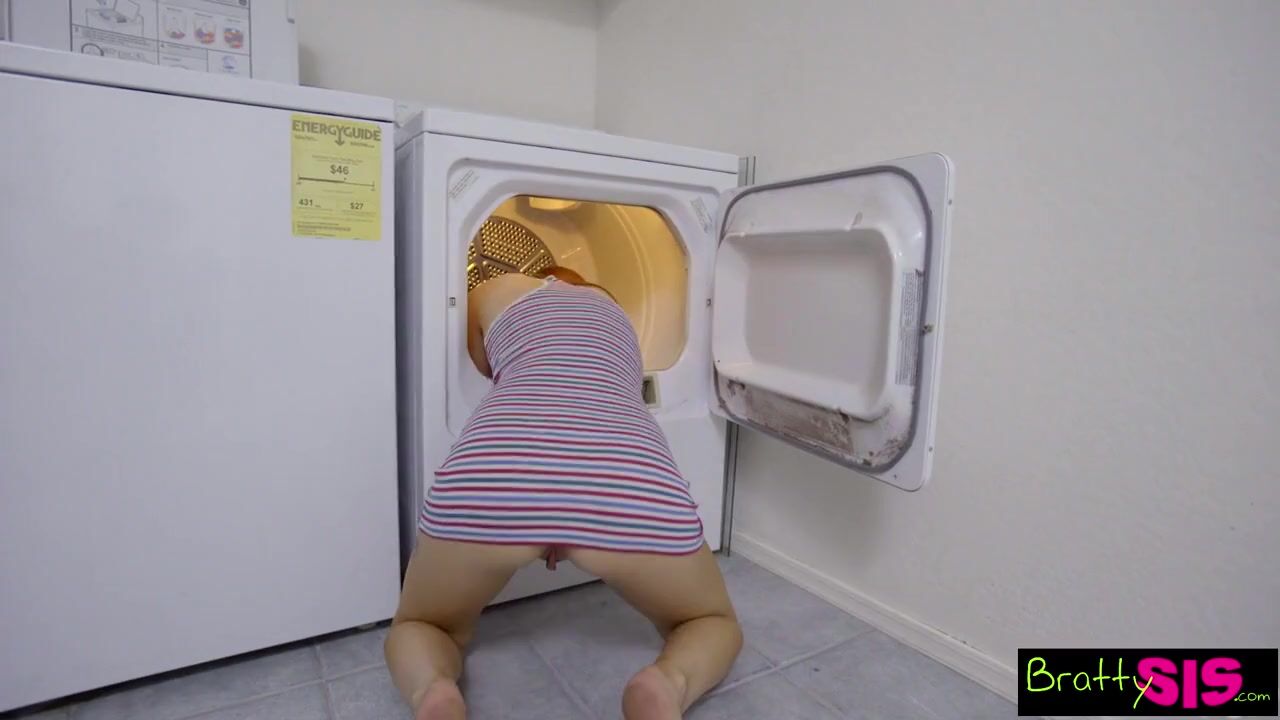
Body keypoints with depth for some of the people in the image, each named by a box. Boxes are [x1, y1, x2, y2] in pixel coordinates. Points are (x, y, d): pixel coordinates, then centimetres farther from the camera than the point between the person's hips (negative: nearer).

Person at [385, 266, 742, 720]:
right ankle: (667, 683, -5)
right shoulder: (611, 307, 40)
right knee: (715, 623, 30)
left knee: (419, 626, 31)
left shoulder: (492, 292, 33)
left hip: (491, 471, 0)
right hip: (629, 480, 1)